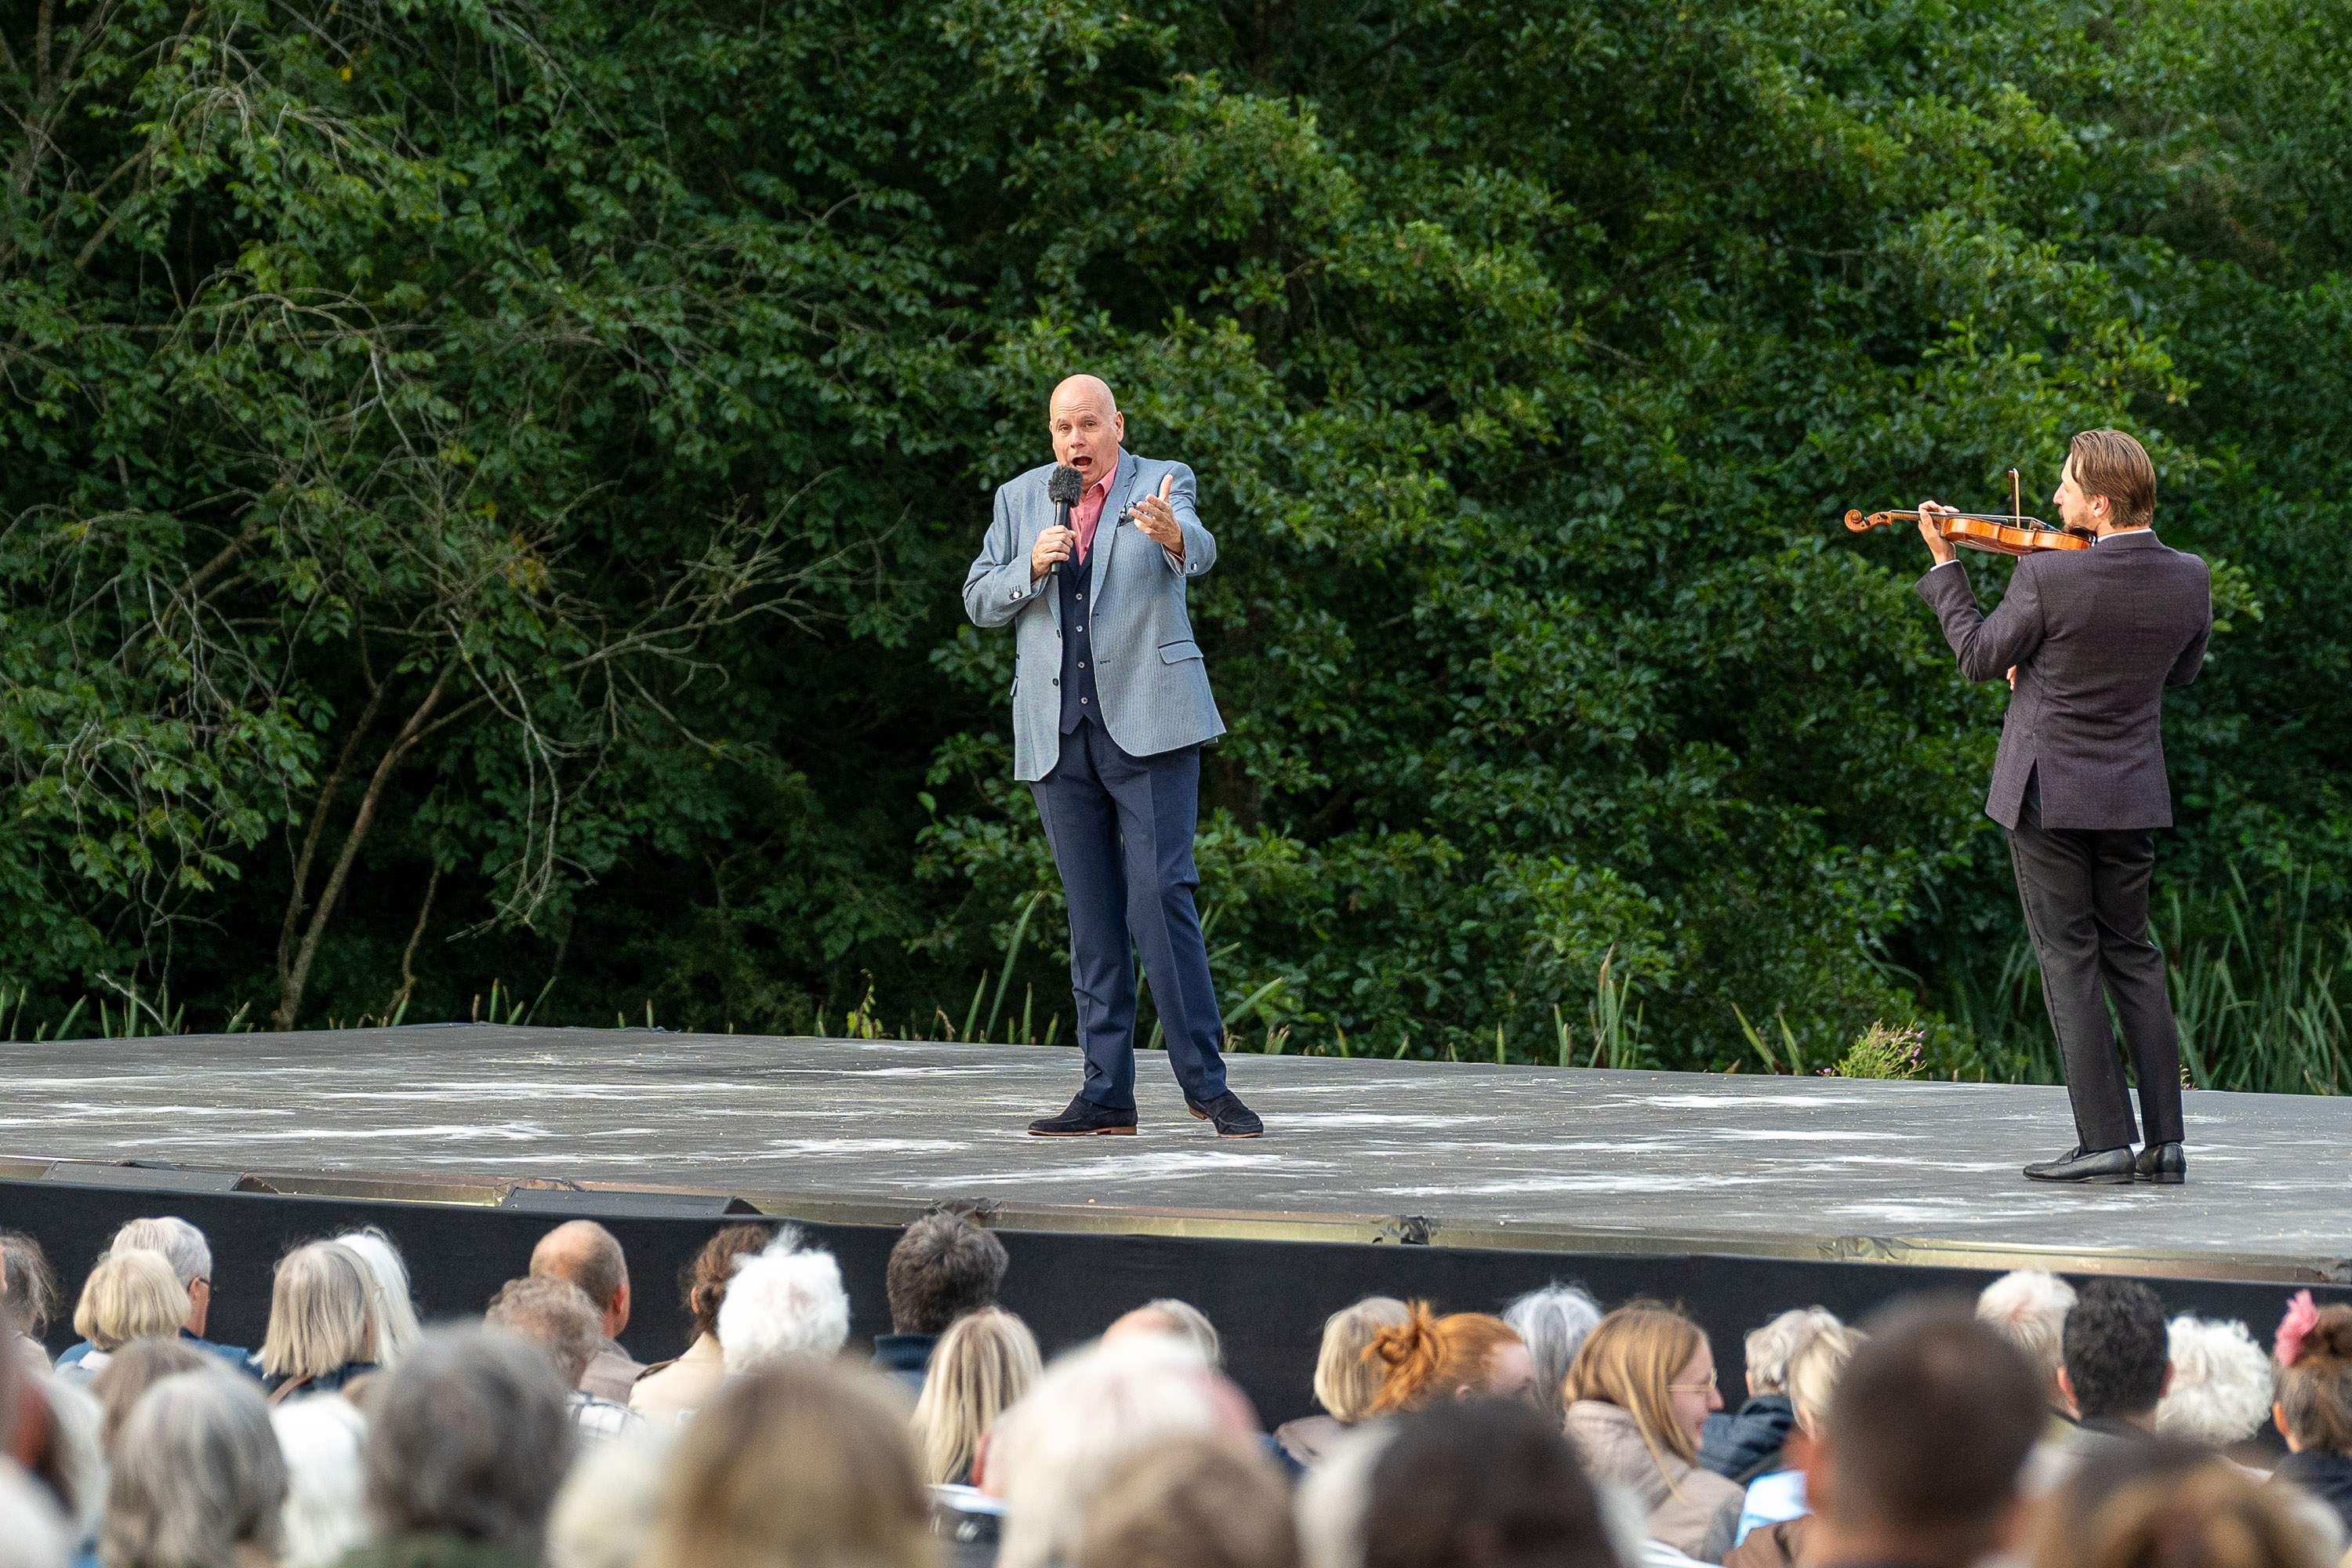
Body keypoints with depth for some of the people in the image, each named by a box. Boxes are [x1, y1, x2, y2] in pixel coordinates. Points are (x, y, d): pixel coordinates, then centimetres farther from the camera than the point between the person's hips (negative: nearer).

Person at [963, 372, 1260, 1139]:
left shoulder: (1162, 484, 0)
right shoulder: (1020, 499, 12)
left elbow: (1199, 549, -20)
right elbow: (979, 602, 11)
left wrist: (1172, 535, -45)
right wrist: (1031, 568, -10)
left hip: (1146, 722, -4)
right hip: (1057, 733, 4)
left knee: (1161, 895, -13)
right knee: (1092, 914, 5)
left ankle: (1205, 1080, -9)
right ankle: (1107, 1092, 6)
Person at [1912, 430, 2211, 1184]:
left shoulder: (2047, 575, -21)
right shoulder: (2188, 579, -4)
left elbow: (1980, 657, -7)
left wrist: (1944, 563, 4)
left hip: (2047, 792, -5)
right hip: (2134, 792, 5)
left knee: (2069, 958, 0)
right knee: (2131, 954, 14)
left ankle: (2106, 1140, -5)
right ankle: (2166, 1141, 10)